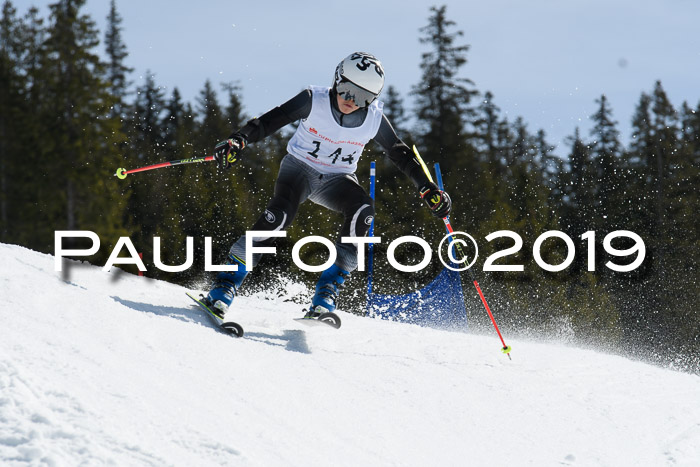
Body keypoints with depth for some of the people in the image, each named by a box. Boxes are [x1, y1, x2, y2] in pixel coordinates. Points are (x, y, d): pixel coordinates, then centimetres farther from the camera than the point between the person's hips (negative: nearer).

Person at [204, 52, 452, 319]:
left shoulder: (374, 120, -10)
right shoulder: (314, 101, -17)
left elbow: (402, 155, 3)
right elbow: (270, 121, -21)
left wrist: (428, 190, -2)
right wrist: (239, 141, -37)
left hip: (336, 180, 3)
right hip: (299, 167, -2)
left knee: (363, 210, -29)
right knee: (279, 215, -32)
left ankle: (327, 292, -23)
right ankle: (225, 286, -24)